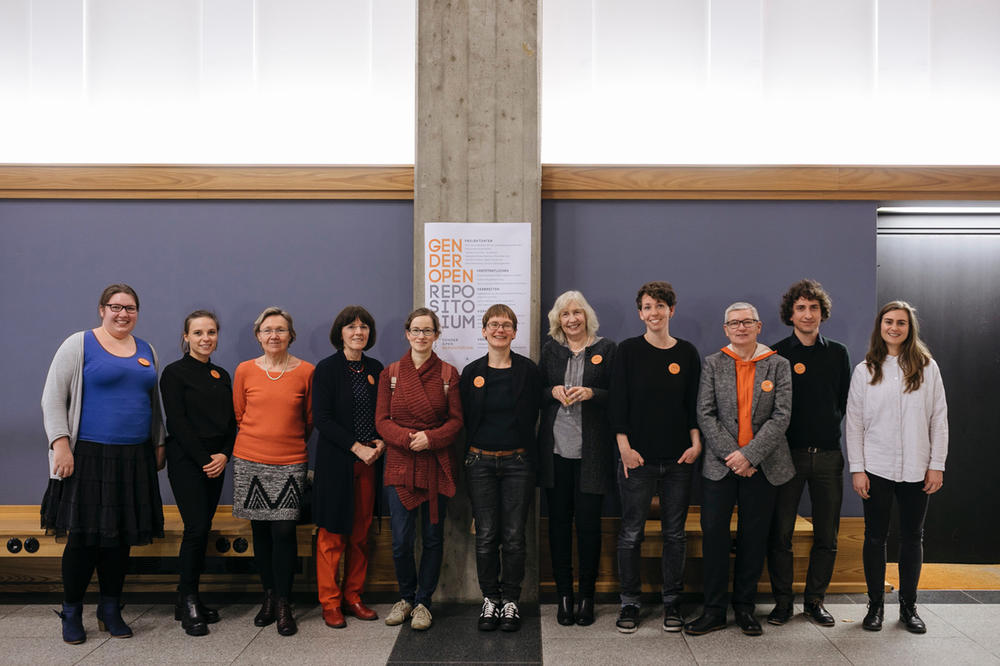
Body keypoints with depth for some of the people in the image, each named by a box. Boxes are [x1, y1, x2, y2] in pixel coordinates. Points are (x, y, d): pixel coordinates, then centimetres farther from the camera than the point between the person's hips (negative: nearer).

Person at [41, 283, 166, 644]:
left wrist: (158, 444, 17)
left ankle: (110, 610, 23)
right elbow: (52, 398, -4)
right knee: (84, 536, 0)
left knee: (122, 536, 9)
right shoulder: (79, 344, -1)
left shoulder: (146, 351, 14)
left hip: (134, 459, 4)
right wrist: (60, 443, -13)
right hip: (89, 456, -4)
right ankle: (71, 614, 18)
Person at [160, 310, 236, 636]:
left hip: (215, 463, 6)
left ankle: (190, 599, 16)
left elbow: (230, 422, 12)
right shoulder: (175, 373, -3)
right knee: (196, 529, -9)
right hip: (186, 462, -5)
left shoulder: (222, 376, 14)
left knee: (203, 529, 7)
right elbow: (178, 422, -10)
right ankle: (187, 602, 2)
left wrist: (224, 455, -4)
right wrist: (204, 460, -12)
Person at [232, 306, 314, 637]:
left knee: (284, 531, -5)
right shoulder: (245, 370, 3)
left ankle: (284, 605, 6)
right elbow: (239, 414, 13)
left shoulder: (306, 371, 0)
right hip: (250, 461, 2)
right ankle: (269, 596, 22)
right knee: (260, 530, 8)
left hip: (290, 463, -1)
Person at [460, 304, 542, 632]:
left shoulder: (528, 370, 0)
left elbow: (533, 417, 1)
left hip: (517, 461, -1)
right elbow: (465, 420, 9)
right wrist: (468, 460, 6)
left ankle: (510, 601, 17)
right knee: (486, 536, 4)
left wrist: (531, 457, -2)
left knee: (514, 536, 2)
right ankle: (490, 599, 19)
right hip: (481, 462, 1)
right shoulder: (472, 372, 4)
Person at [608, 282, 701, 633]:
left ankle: (672, 602, 21)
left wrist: (696, 443, 0)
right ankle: (629, 602, 16)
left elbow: (694, 403, 9)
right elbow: (618, 402, -3)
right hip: (638, 458, -2)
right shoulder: (628, 350, 0)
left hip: (678, 459, 2)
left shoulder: (687, 352, 7)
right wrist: (625, 447, -9)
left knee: (675, 533, 9)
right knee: (631, 533, 3)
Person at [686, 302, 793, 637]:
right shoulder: (713, 364, 5)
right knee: (713, 535, -1)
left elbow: (781, 416, -5)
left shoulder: (778, 365, 4)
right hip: (721, 465, 0)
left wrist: (749, 455, -14)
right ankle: (713, 610, 10)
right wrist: (730, 455, -11)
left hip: (762, 466, 0)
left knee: (754, 538, 7)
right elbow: (705, 414, -1)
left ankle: (745, 607, 22)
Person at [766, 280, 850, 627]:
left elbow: (846, 401, 15)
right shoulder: (776, 354, 1)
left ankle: (815, 600, 22)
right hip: (788, 453, -3)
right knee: (780, 533, 0)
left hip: (828, 455, 3)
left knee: (827, 535, 7)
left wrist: (830, 426, 4)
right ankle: (782, 600, 13)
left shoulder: (837, 353, 10)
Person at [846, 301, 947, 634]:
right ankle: (876, 605, 18)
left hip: (916, 469, 1)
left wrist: (936, 465, -2)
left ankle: (908, 606, 22)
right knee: (875, 537, 6)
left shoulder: (927, 367, 3)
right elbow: (854, 422, 1)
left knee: (913, 537, 9)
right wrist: (857, 469, -5)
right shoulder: (865, 370, 2)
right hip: (876, 468, 0)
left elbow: (939, 419, 3)